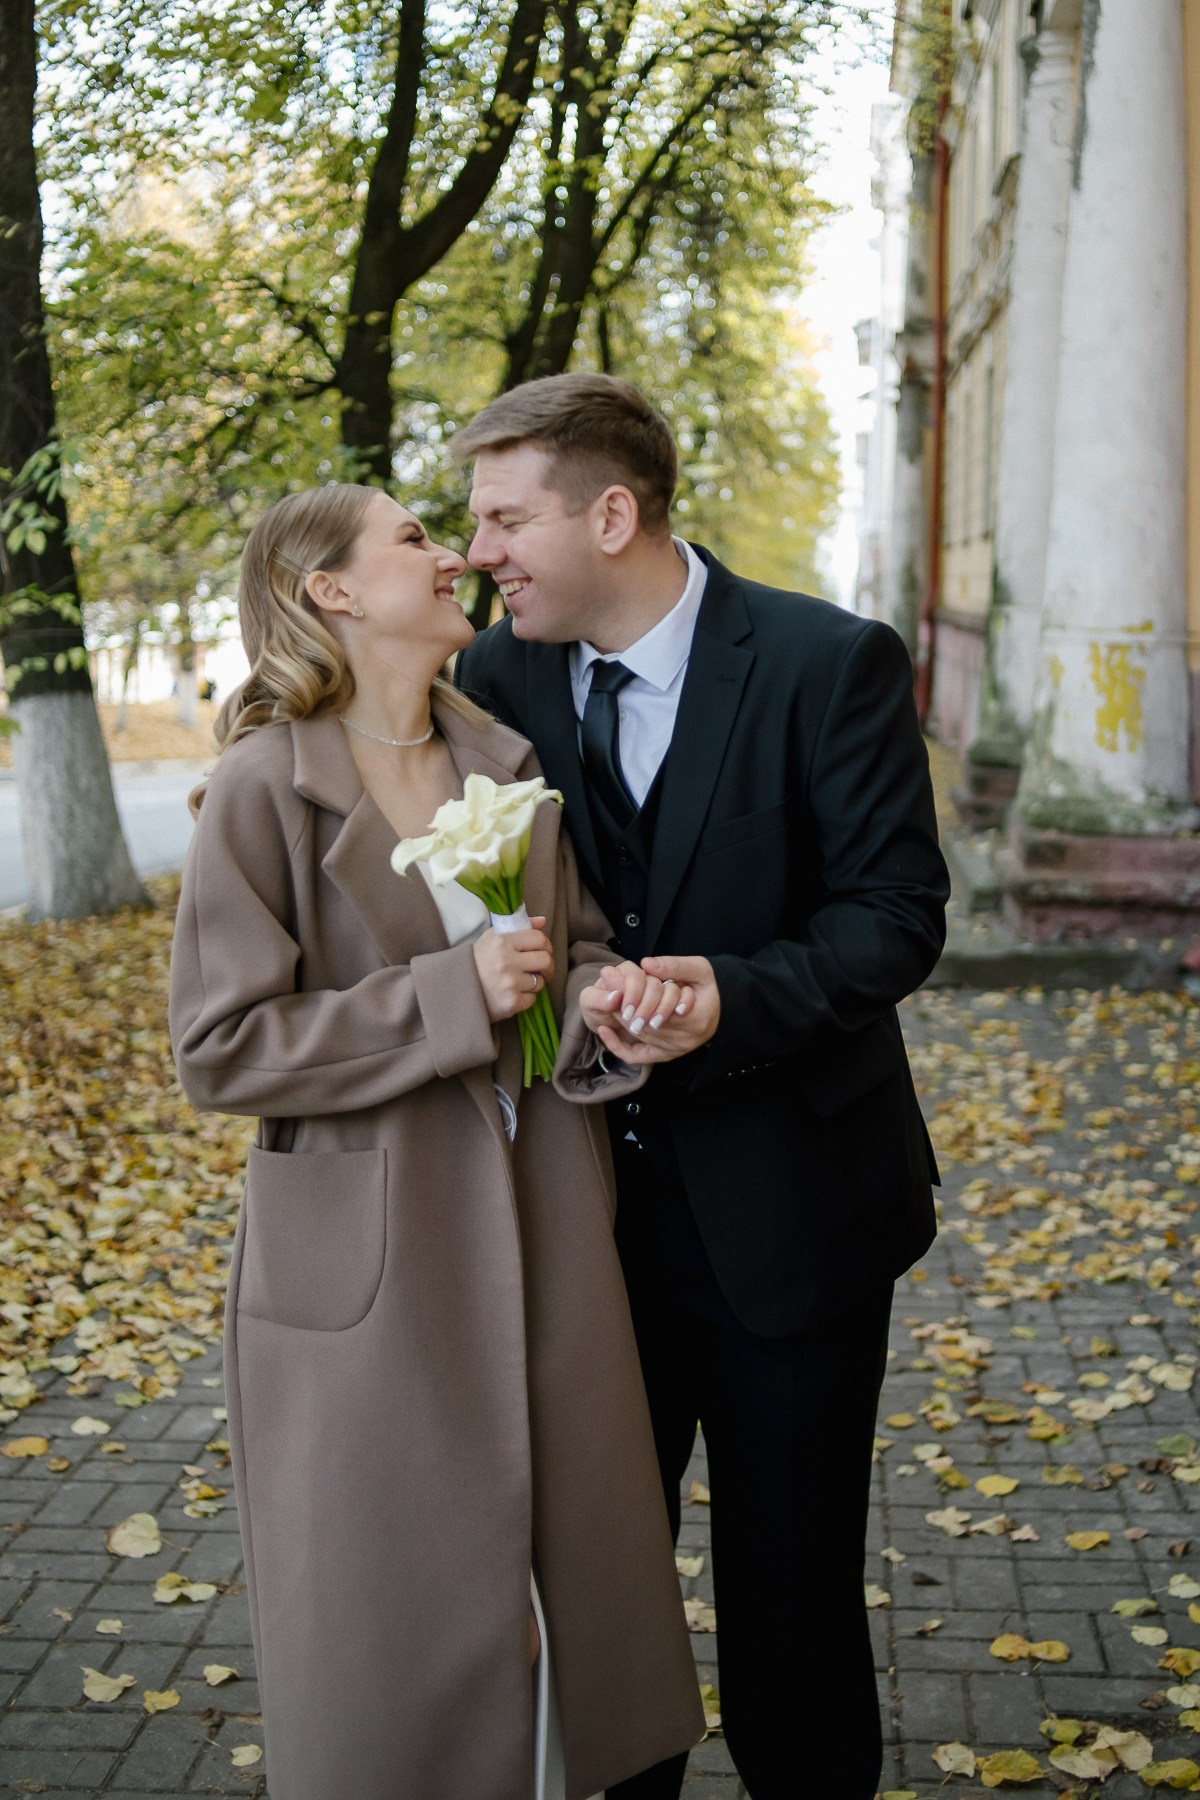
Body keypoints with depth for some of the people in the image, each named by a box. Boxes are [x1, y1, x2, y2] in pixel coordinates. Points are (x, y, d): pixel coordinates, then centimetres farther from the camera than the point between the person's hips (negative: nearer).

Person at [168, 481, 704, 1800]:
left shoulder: (508, 764, 7)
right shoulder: (264, 790, -12)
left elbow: (579, 948, 15)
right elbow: (219, 1048, -15)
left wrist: (598, 1008, -10)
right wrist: (455, 996, -20)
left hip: (539, 1235, 6)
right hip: (370, 1266, -5)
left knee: (561, 1567, 15)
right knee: (392, 1612, 8)